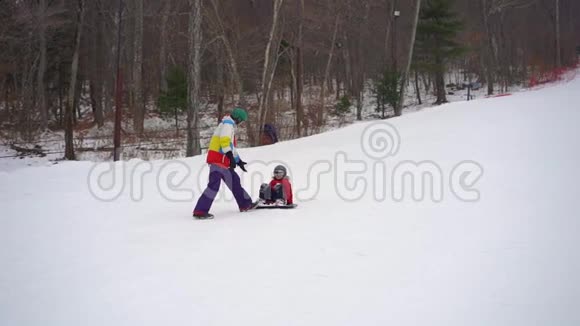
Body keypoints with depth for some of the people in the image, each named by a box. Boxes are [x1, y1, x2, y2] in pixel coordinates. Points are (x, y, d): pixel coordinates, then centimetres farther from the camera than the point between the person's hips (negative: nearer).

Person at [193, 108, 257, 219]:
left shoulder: (230, 126, 26)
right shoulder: (228, 123, -6)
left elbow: (231, 146, 35)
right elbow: (224, 140, -22)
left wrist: (238, 161, 38)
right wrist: (231, 157, -29)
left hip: (223, 161, 11)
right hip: (217, 159, -11)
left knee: (234, 181, 18)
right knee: (214, 184, -18)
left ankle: (245, 204, 29)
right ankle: (200, 211, -22)